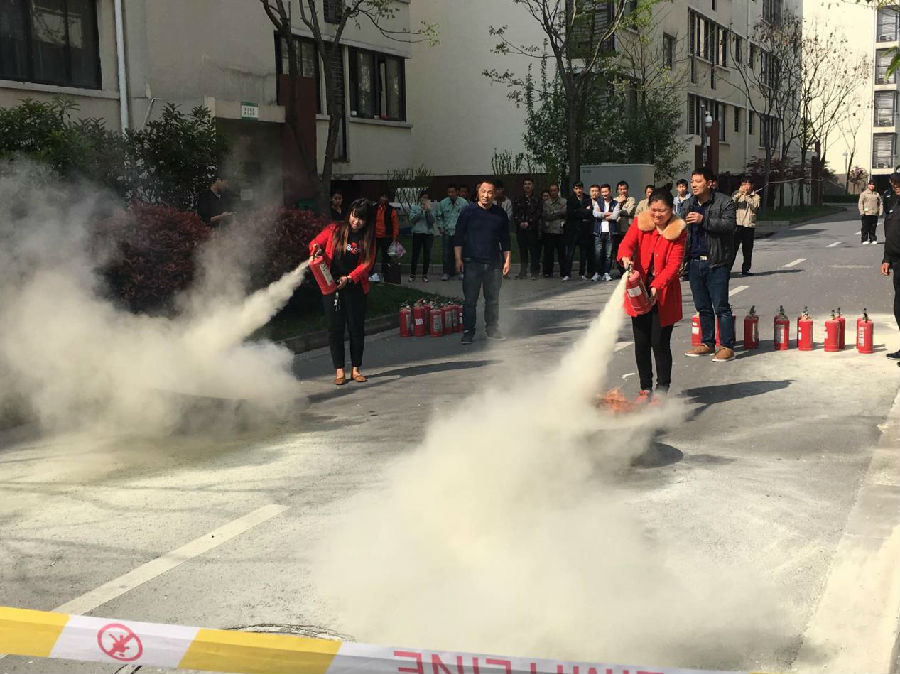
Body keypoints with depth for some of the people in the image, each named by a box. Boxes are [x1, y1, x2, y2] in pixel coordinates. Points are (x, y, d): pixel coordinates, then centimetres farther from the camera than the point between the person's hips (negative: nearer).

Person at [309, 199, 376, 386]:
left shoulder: (368, 238, 3)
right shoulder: (334, 230, 1)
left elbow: (367, 264, -3)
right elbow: (314, 243, 6)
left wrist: (349, 278, -16)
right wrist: (316, 250, -18)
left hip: (356, 288, 1)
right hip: (331, 286, -1)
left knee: (357, 328, 5)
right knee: (335, 328, 1)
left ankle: (356, 369, 15)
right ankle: (339, 370, 7)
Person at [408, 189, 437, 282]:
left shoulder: (431, 208, 7)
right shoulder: (414, 208, 7)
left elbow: (432, 220, -4)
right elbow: (411, 219, -4)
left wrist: (428, 210, -17)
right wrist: (421, 211, -12)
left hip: (429, 233, 1)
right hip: (417, 233, -1)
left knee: (427, 255, 4)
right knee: (415, 254, 0)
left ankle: (425, 275, 13)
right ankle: (412, 274, 9)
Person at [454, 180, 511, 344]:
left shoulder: (500, 214, 9)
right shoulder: (468, 211, 1)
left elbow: (505, 240, 14)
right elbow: (459, 237, 2)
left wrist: (507, 260, 8)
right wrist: (458, 259, -4)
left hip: (494, 263, 3)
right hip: (472, 263, -2)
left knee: (493, 299, 8)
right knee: (470, 300, -2)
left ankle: (492, 329, 20)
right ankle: (468, 332, 3)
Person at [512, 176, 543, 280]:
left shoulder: (537, 200, 5)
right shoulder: (518, 200, 14)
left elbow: (538, 214, -3)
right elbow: (514, 215, 7)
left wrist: (528, 223, -13)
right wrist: (520, 223, -11)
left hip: (533, 229, -3)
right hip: (520, 229, 3)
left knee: (534, 252, -5)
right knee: (522, 252, 6)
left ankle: (534, 273, -1)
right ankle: (523, 272, 13)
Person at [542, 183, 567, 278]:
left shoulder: (564, 202, 7)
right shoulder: (546, 203, 11)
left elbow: (565, 213, -7)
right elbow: (546, 215, 0)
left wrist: (553, 213, -4)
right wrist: (559, 213, 0)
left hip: (560, 231, -1)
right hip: (549, 231, 1)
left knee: (562, 252, 0)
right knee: (548, 253, 2)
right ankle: (547, 272, 8)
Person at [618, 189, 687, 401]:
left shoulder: (678, 231, -6)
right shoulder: (640, 223, 2)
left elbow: (674, 265, -13)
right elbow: (626, 243, -11)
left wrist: (657, 287, -27)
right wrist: (626, 257, -35)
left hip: (663, 295, -3)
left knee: (660, 343, -5)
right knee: (641, 343, 7)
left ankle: (662, 389, 10)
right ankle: (645, 389, 20)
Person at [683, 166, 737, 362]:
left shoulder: (724, 202, -5)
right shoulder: (691, 203, 15)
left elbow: (730, 225, -20)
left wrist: (704, 220, -27)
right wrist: (684, 257, 16)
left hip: (717, 263, -6)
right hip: (695, 262, 7)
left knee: (720, 306, -6)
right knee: (702, 306, 12)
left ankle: (727, 347, -2)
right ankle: (708, 343, 22)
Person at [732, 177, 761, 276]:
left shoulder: (755, 196, 10)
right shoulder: (737, 195, 12)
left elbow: (755, 206, -8)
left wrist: (746, 196, -12)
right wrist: (739, 194, -13)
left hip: (749, 225, 1)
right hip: (737, 224, -1)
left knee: (748, 249, 5)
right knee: (733, 246, -8)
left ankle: (745, 269, 14)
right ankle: (727, 267, -8)